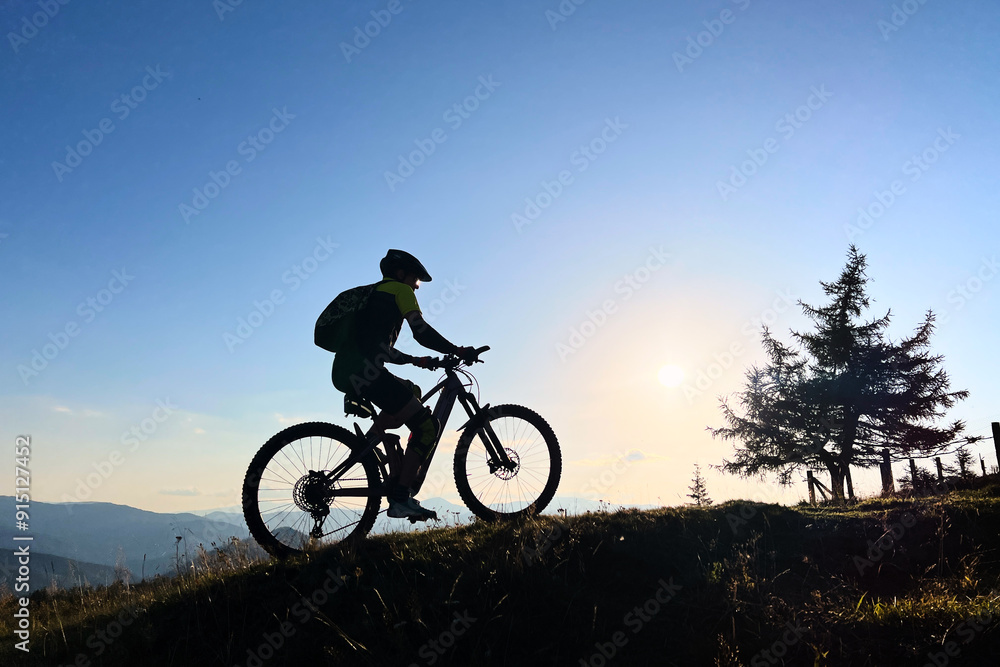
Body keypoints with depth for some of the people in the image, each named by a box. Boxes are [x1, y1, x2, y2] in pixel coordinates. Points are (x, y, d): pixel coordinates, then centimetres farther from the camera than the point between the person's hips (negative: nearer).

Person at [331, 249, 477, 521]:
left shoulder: (372, 294, 32)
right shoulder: (400, 290, 7)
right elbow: (422, 331, -7)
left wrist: (416, 360, 36)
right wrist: (457, 351, 1)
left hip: (345, 373, 9)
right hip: (365, 371, -9)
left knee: (411, 392, 28)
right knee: (427, 427, -5)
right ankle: (400, 499, -8)